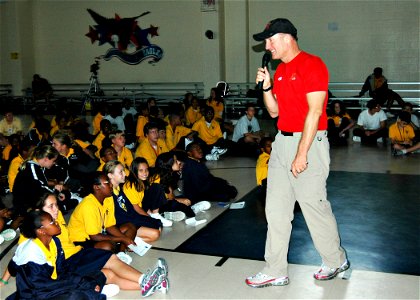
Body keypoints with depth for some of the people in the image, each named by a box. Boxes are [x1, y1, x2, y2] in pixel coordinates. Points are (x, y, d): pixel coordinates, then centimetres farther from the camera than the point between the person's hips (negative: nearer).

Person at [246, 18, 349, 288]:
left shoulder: (312, 64, -10)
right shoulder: (280, 70, 15)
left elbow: (314, 112, -16)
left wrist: (301, 154, -20)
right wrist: (266, 86, 2)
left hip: (309, 142, -8)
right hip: (282, 142, 8)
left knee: (314, 206, 1)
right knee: (276, 209, 7)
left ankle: (336, 261, 25)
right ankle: (276, 272, 16)